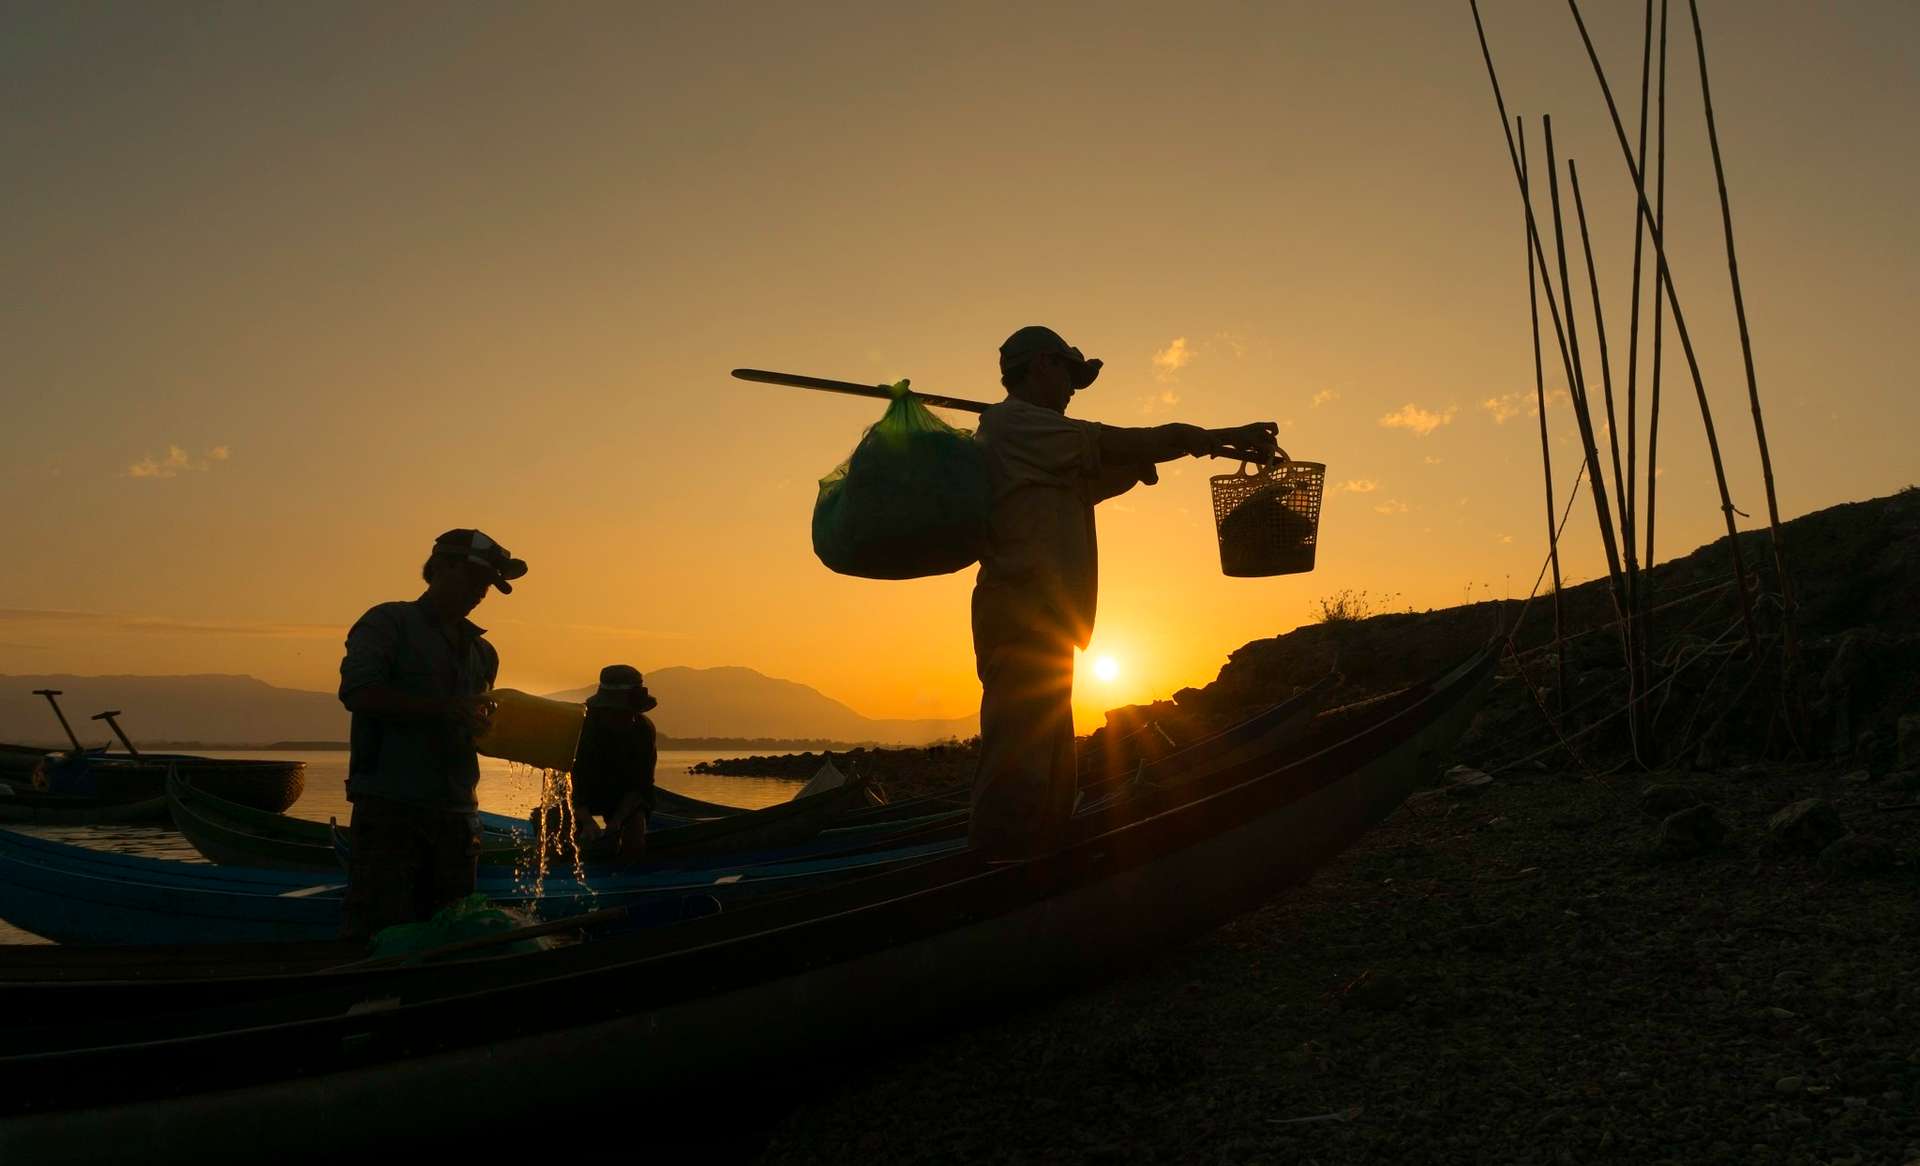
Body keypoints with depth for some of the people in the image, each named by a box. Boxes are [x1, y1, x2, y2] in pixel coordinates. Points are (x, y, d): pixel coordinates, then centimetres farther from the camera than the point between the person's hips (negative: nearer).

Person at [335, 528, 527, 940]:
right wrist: (445, 709, -18)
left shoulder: (482, 651, 20)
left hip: (456, 813, 6)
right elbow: (358, 692, -14)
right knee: (379, 937, -5)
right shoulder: (388, 623, 1)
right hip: (390, 809, -6)